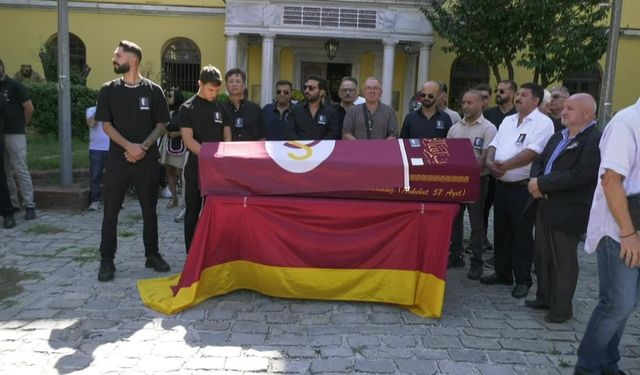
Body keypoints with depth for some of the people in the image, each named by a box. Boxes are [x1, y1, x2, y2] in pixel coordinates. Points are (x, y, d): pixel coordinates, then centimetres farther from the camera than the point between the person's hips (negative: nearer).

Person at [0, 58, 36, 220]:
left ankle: (30, 206, -4)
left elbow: (29, 108, -6)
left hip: (15, 134, -6)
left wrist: (23, 125, 4)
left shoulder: (14, 85, -4)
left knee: (20, 170, -6)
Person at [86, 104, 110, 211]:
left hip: (112, 148, 1)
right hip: (96, 148, -1)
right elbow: (91, 124, -11)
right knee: (95, 175, 0)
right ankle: (95, 201, 5)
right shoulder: (91, 110, 8)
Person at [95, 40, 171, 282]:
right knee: (111, 211, 2)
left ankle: (152, 255, 22)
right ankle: (107, 260, 12)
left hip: (147, 160, 0)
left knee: (150, 210, 8)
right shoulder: (109, 90, 4)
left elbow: (161, 125, 3)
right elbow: (106, 125, 1)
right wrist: (129, 146, -14)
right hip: (118, 159, 1)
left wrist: (144, 147, -12)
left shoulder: (153, 91, 1)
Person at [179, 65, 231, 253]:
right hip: (196, 168, -3)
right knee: (193, 213, 4)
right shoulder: (187, 108, -4)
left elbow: (227, 137, 10)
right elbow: (188, 140, -12)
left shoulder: (221, 108, 9)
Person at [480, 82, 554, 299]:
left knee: (522, 235, 1)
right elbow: (494, 146, 9)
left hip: (523, 187, -7)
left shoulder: (543, 123, -9)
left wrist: (505, 165, -21)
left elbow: (531, 153, -20)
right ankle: (502, 273, 27)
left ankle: (523, 280, 13)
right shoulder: (508, 121, 14)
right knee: (501, 231, 14)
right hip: (502, 185, 7)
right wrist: (490, 162, -11)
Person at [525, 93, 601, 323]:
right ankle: (544, 298, 33)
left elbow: (580, 175, -24)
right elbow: (540, 160, 16)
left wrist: (541, 184, -18)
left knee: (563, 260, 4)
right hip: (545, 206, 8)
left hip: (567, 212, -8)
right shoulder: (558, 137, 14)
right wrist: (535, 179, -7)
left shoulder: (595, 140, -15)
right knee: (543, 256, 17)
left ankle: (562, 308, 19)